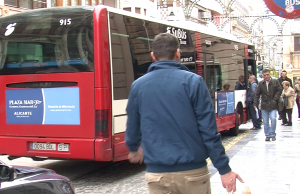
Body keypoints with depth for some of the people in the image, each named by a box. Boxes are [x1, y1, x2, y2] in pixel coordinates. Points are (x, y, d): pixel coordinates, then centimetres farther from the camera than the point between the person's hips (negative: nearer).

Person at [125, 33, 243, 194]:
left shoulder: (138, 86, 1)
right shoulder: (193, 81, -8)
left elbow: (132, 128, 12)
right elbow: (209, 131, -10)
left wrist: (134, 149, 33)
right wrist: (224, 169, -3)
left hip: (157, 174, 2)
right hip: (192, 171, -2)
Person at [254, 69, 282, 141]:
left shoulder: (275, 82, 2)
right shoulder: (261, 83, 5)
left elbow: (279, 90, 2)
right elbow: (257, 94, 6)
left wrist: (275, 99, -8)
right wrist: (255, 104, -1)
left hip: (273, 105, -2)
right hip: (264, 106, 2)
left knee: (273, 119, -16)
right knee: (265, 122, 4)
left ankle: (273, 135, -1)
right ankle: (267, 135, 16)